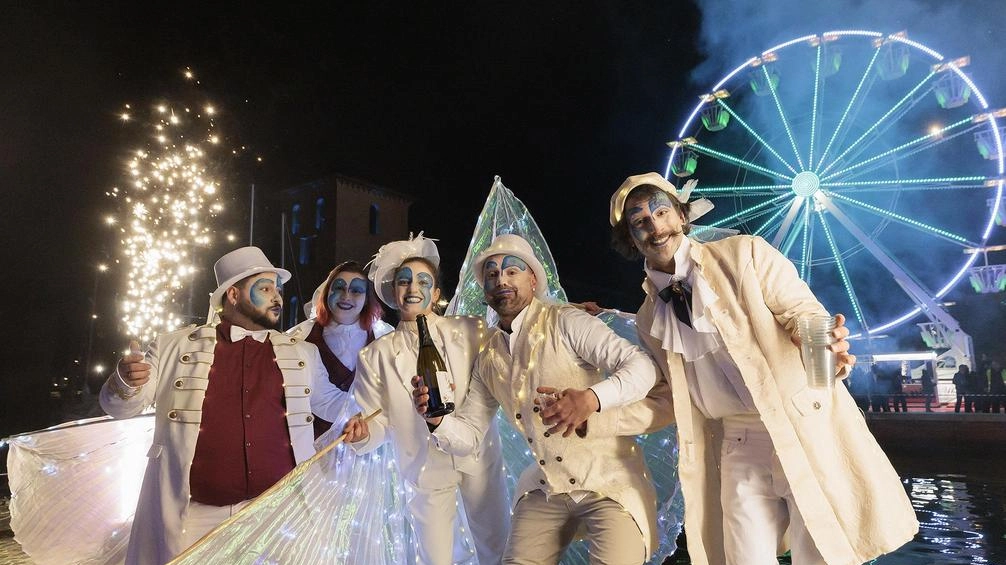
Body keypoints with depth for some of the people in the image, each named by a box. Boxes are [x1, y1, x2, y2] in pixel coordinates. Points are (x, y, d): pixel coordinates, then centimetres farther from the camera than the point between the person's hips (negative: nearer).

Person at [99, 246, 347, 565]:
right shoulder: (173, 346, 6)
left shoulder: (302, 354, 11)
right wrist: (125, 382, -15)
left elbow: (333, 402, 20)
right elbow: (121, 406, 6)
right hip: (193, 517, -1)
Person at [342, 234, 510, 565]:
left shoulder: (471, 332, -4)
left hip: (480, 459, 1)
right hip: (427, 469, 0)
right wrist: (363, 433, -24)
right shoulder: (375, 356, -3)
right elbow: (380, 424, -2)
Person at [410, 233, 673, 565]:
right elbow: (468, 435, 9)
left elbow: (641, 366, -19)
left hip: (608, 481, -5)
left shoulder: (565, 323, -11)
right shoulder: (488, 360, 7)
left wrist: (590, 399, -38)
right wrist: (437, 419, -13)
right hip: (546, 489, 5)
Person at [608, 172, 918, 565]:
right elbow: (667, 399, 15)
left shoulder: (744, 253, -3)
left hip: (807, 427, -3)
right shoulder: (649, 320, 8)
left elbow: (803, 310, -8)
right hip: (740, 448, 4)